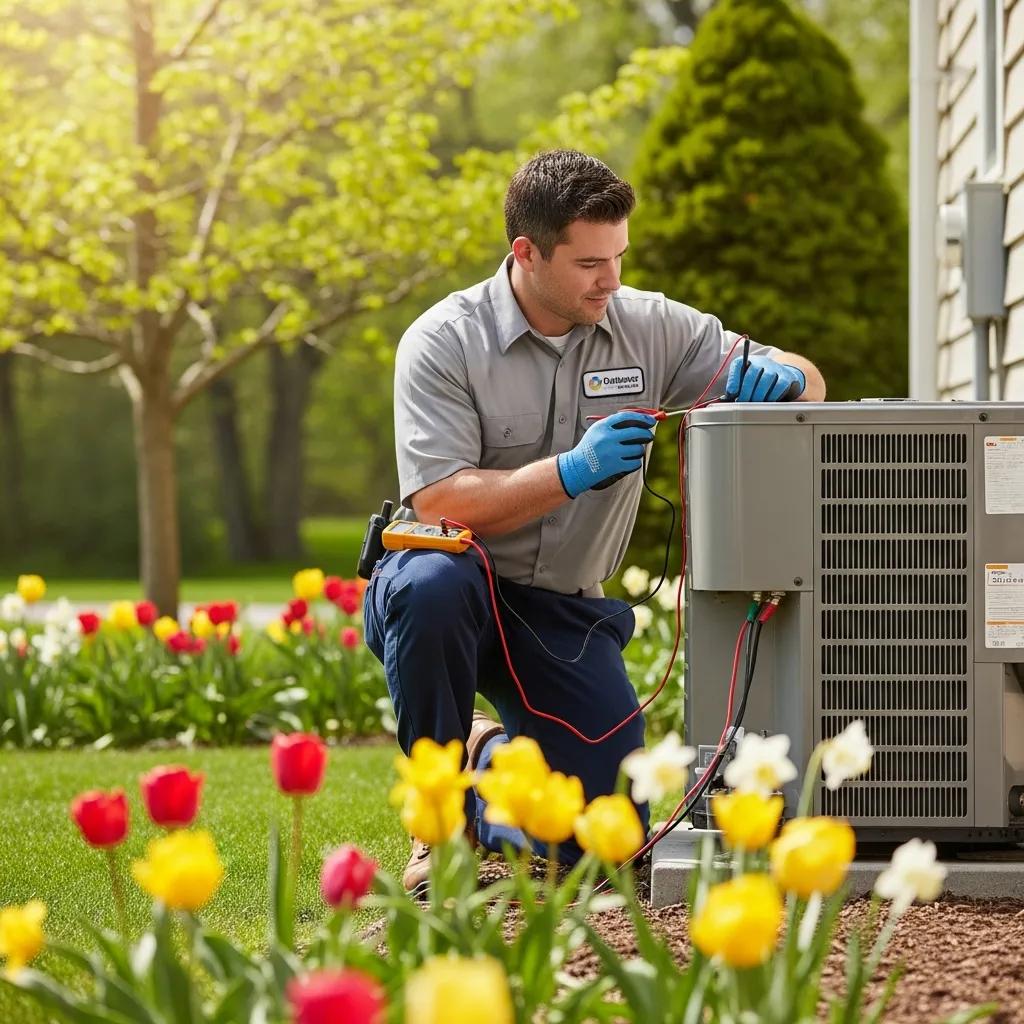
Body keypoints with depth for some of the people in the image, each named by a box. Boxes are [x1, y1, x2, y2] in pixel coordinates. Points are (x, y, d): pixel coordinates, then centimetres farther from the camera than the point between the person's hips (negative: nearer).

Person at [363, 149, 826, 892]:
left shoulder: (648, 327, -2)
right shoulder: (443, 343, -13)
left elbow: (806, 384, 2)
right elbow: (441, 504, -23)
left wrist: (778, 378, -23)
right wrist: (573, 472, -33)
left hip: (562, 608, 3)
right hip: (451, 586, -3)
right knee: (433, 583, -41)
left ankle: (493, 757, 26)